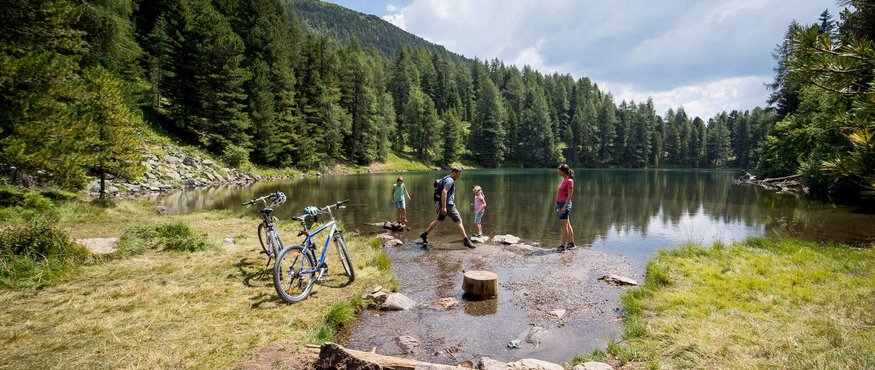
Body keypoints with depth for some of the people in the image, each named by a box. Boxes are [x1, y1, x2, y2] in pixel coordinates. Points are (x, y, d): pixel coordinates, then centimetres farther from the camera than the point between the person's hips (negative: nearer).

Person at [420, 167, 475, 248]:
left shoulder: (446, 179, 19)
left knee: (439, 220, 15)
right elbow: (444, 192, -25)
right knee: (459, 221, -7)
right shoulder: (450, 180, -14)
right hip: (448, 205, -10)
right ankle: (466, 240, -6)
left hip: (444, 205, 10)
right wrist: (444, 207, -28)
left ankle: (425, 234, 18)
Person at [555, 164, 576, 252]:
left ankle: (563, 246, 0)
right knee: (567, 225, 15)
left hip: (565, 204, -9)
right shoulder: (563, 180, 12)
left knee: (564, 226, -5)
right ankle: (571, 243, 24)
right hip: (560, 204, 9)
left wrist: (564, 207, -20)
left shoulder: (569, 181, -15)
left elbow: (570, 195, -17)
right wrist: (557, 204, 18)